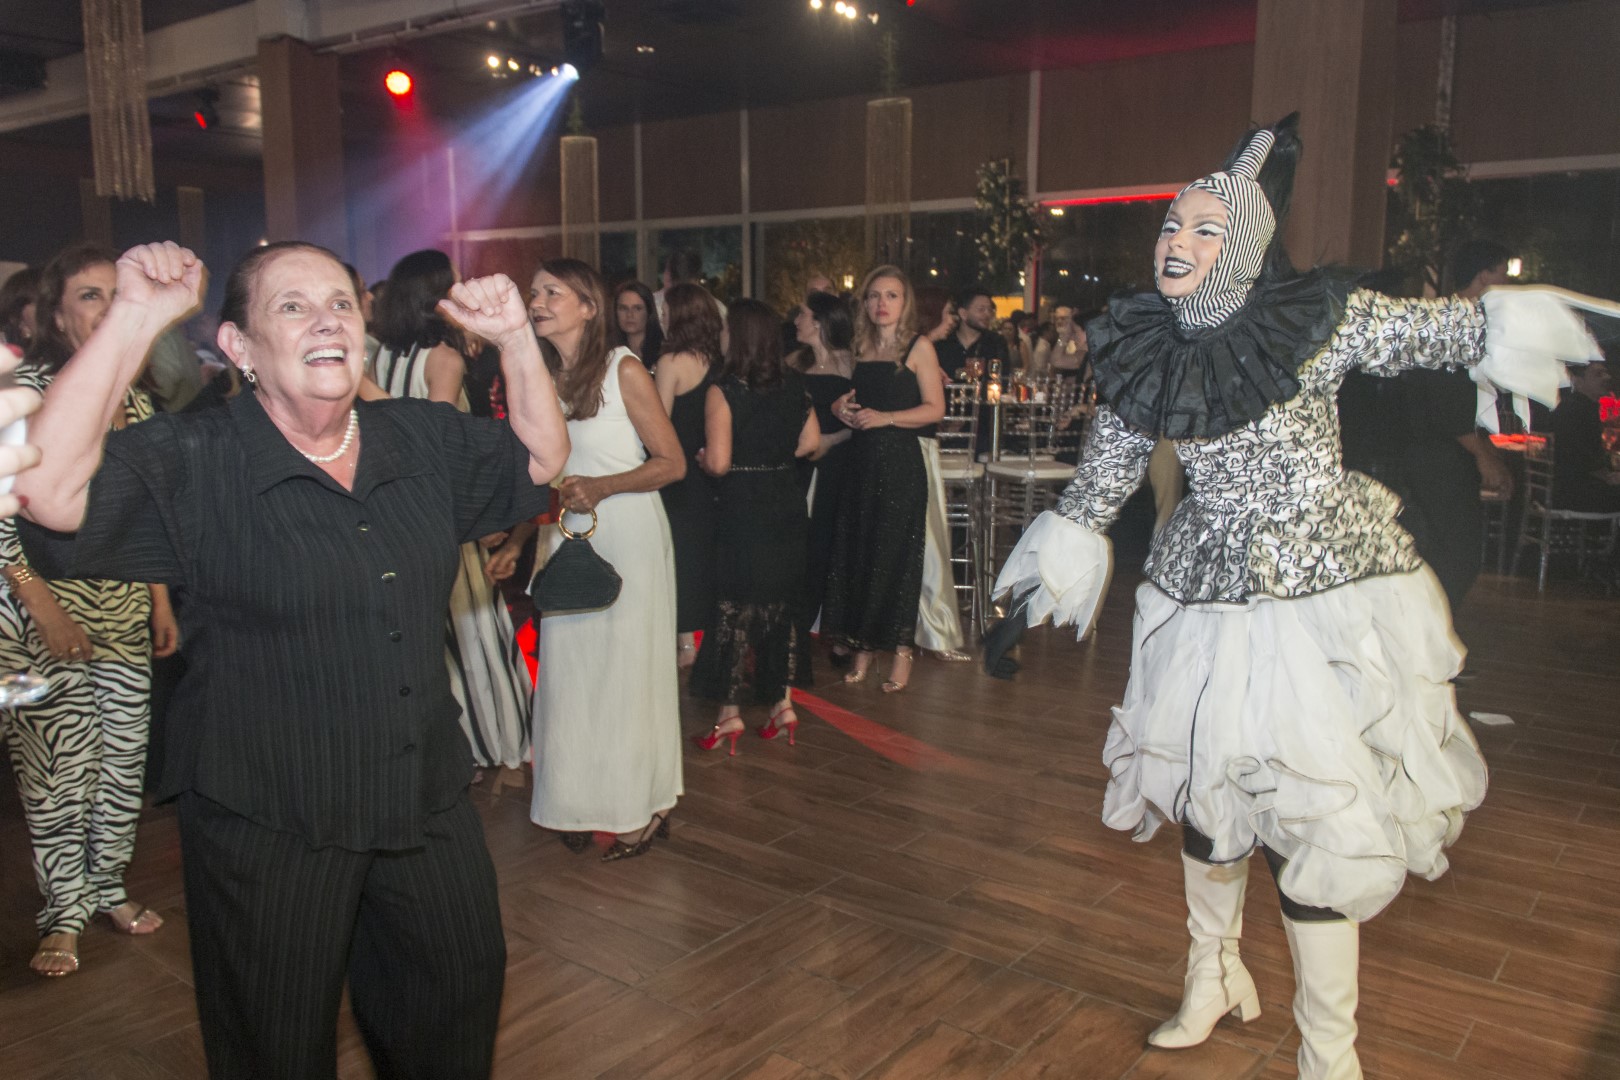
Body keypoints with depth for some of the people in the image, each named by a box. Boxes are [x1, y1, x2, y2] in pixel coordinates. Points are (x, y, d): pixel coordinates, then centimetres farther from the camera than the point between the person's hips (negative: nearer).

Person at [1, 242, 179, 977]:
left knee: (125, 751, 9)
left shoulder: (136, 401, 10)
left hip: (126, 607, 5)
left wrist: (162, 603, 12)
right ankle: (64, 913, 16)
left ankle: (108, 887, 26)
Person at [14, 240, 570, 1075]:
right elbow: (51, 493, -29)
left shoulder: (425, 441, 1)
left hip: (428, 808, 4)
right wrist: (133, 319, -29)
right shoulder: (192, 464, -13)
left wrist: (516, 339, -2)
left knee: (460, 1006, 22)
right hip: (266, 827, -4)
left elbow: (539, 460, 12)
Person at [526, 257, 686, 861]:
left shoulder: (624, 370, -9)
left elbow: (672, 463, -10)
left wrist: (601, 487, -19)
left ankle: (642, 808, 14)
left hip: (627, 536, -5)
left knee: (627, 667, 1)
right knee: (569, 669, 6)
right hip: (564, 536, 5)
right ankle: (581, 804, 19)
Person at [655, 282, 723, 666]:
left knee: (680, 550, 4)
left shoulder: (673, 361, -15)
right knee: (706, 548, 16)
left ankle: (686, 640, 8)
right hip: (710, 470, 6)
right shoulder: (720, 360, 1)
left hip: (679, 472, -5)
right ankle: (709, 627, 27)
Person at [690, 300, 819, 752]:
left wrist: (702, 458, 3)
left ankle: (730, 711, 8)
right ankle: (783, 702, 18)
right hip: (787, 506, 5)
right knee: (784, 601, 14)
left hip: (743, 509, -5)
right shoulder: (794, 385, 2)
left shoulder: (724, 390, -14)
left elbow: (719, 462, -18)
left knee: (735, 605, 3)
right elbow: (811, 441, 4)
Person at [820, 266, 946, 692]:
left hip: (901, 463, -6)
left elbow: (934, 408, -9)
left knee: (897, 555, -2)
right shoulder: (862, 346, 13)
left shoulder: (918, 346, -4)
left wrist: (884, 417, -16)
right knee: (857, 551, 5)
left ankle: (901, 652, 9)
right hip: (862, 461, 6)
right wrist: (845, 408, 2)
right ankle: (863, 647, 16)